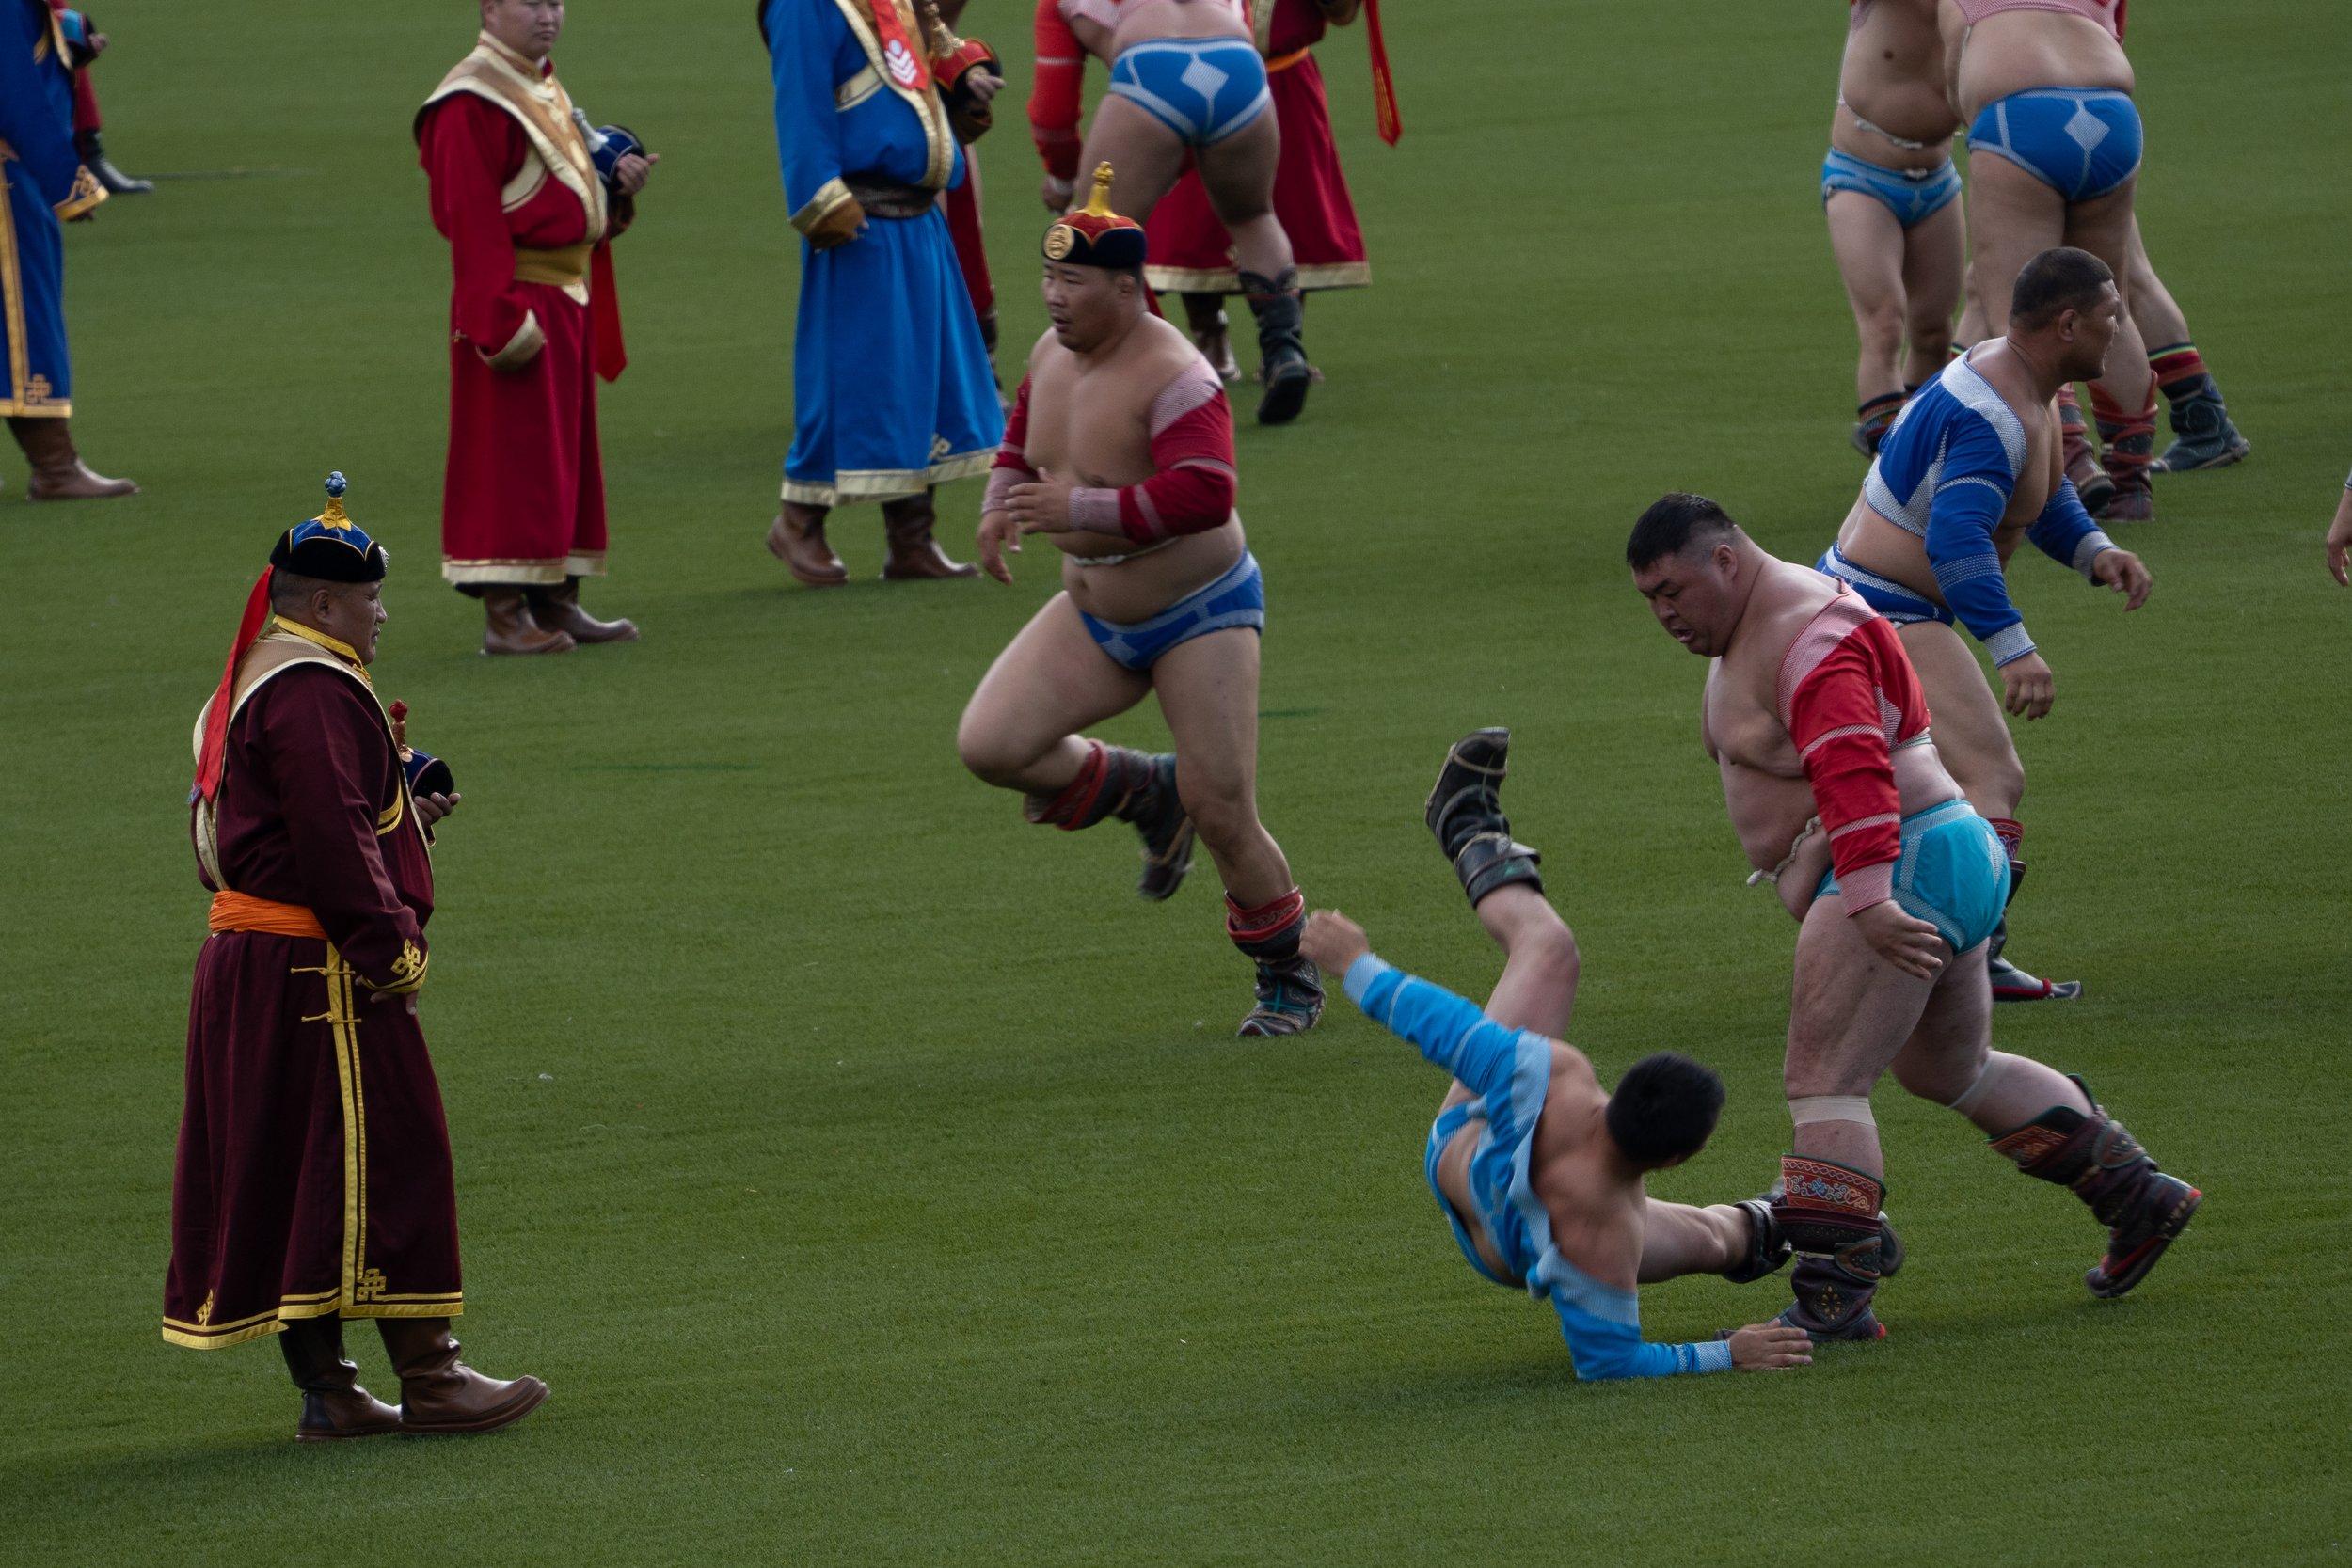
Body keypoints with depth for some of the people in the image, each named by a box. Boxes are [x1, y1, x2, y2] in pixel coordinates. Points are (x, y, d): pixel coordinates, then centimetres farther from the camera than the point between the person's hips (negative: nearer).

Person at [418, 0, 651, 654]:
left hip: (569, 302, 10)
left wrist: (617, 187, 5)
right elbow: (471, 217, -20)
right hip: (517, 303, -10)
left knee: (565, 456, 12)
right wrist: (502, 317, -25)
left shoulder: (544, 89, 16)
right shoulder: (472, 102, -14)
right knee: (511, 458, -8)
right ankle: (504, 615, -6)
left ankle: (556, 601, 18)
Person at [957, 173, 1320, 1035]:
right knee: (988, 745, -11)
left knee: (1222, 818, -7)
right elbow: (1022, 439, 19)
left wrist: (1080, 508, -35)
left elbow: (1204, 495, -36)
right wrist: (1002, 504, -3)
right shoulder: (1053, 354, 1)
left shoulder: (1172, 376, -25)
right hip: (1094, 617, 7)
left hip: (1200, 616, -7)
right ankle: (1147, 794, 15)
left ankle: (1290, 977, 17)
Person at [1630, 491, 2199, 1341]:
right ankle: (2139, 1196, 33)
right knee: (1957, 1074, 25)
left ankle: (1834, 1295, -23)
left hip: (1901, 869, -11)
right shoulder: (1751, 632, 17)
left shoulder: (1809, 639, -17)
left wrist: (1869, 901, -41)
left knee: (1822, 1080, -16)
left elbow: (1855, 773, -31)